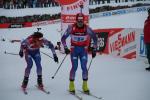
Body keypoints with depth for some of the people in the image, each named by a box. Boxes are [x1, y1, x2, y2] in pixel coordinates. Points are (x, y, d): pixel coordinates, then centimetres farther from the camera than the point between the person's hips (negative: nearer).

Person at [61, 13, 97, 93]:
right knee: (74, 67, -7)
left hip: (83, 49, 1)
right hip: (74, 49, -1)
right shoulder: (71, 28, -13)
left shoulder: (87, 28, -12)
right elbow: (63, 38, -3)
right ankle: (71, 85, 8)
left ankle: (85, 85, 7)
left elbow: (94, 38, 1)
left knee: (84, 67, -6)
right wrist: (65, 48, -11)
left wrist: (94, 49, 0)